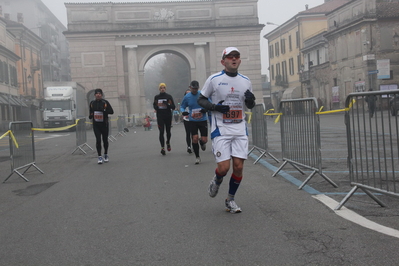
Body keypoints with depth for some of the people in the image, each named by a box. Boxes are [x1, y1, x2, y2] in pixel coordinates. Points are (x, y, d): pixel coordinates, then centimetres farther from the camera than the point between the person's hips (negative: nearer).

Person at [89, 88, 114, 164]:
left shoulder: (105, 102, -3)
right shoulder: (92, 103, 6)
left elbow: (111, 111, -7)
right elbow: (90, 112, 21)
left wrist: (104, 110, -23)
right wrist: (90, 115, -1)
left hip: (104, 124, -1)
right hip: (96, 125, 1)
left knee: (105, 140, 8)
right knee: (98, 140, -9)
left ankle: (106, 155, 28)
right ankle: (99, 157, -4)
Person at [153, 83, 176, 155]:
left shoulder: (169, 97, 2)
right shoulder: (156, 97, 7)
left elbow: (173, 107, -1)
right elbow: (155, 107, 13)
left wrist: (167, 104, -18)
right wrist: (157, 106, -10)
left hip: (168, 116, 0)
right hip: (160, 117, 0)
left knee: (168, 131, 8)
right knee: (161, 132, -9)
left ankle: (168, 143, 37)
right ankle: (162, 147, -8)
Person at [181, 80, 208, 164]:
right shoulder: (187, 97, -1)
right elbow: (182, 106, 10)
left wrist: (206, 109, -17)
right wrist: (183, 112, -12)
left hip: (203, 120, 0)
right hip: (192, 121, 0)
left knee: (204, 140, -5)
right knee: (194, 138, -9)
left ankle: (202, 142, 37)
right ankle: (197, 157, 10)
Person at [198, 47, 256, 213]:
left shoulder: (245, 81, 9)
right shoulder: (214, 79, -3)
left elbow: (250, 106, 19)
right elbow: (201, 100, 4)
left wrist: (251, 100, -5)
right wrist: (214, 107, -15)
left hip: (240, 130, 4)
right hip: (221, 130, -3)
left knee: (238, 166, -1)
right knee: (224, 167, -10)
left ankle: (230, 199, 20)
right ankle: (216, 181, 27)